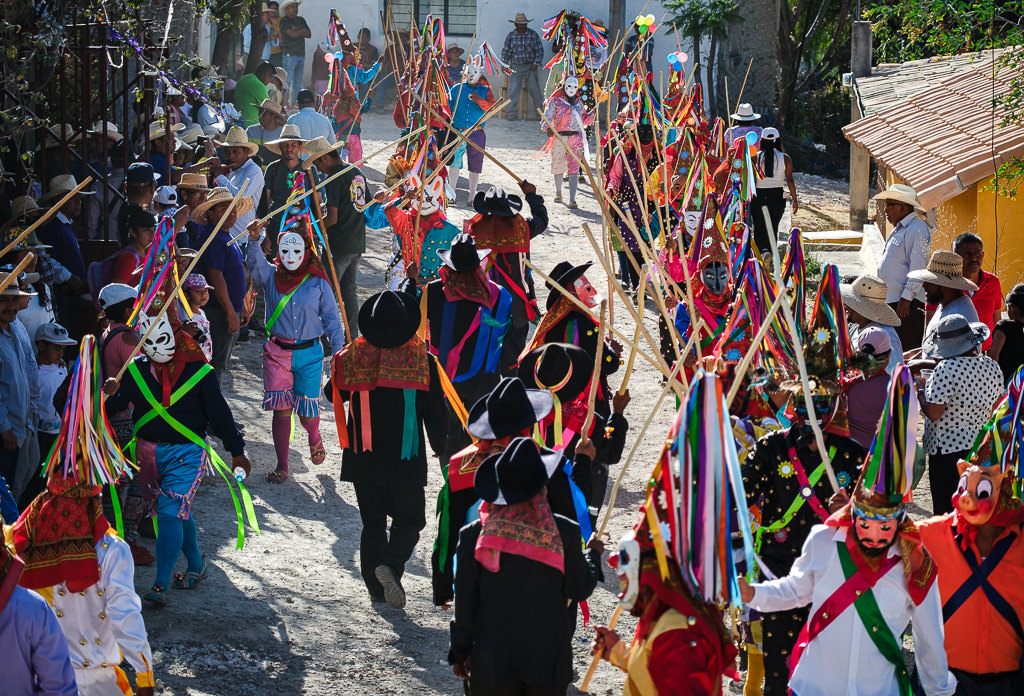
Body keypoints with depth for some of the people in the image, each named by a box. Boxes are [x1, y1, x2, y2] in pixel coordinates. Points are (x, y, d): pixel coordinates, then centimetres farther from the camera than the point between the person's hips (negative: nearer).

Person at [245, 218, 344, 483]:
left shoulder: (318, 282, 0)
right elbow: (255, 263, -19)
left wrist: (339, 350, -3)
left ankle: (314, 438, 37)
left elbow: (331, 317, 3)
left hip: (309, 353, -1)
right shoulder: (271, 276, 2)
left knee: (307, 412, 1)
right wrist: (254, 240, -37)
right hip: (277, 352, 1)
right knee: (281, 409, -3)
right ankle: (282, 466, 9)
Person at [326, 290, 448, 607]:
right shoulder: (422, 360, -10)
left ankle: (376, 586, 14)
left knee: (372, 522, 15)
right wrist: (441, 447, 14)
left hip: (363, 460, 2)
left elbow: (333, 396, 10)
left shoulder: (353, 357, -7)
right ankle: (391, 564, -14)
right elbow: (437, 412, -3)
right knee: (410, 518, 11)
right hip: (406, 461, -2)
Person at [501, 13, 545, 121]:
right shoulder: (511, 36, 4)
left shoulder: (533, 35, 0)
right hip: (515, 67, 1)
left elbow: (539, 50, 2)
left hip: (530, 67, -1)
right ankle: (512, 113, -3)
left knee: (534, 89, 2)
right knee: (513, 90, -6)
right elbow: (505, 51, 10)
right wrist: (504, 63, 0)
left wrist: (536, 63, -6)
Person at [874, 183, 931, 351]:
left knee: (908, 351, -9)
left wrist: (907, 298, -22)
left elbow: (918, 268, -20)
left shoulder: (916, 230, -14)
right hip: (891, 300, 10)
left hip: (907, 304, -10)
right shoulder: (899, 229, 19)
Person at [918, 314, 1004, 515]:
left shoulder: (946, 369, -21)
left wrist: (921, 389, -3)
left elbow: (933, 413, -22)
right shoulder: (993, 367, -1)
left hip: (947, 448, -7)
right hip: (982, 448, 7)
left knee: (946, 508, 4)